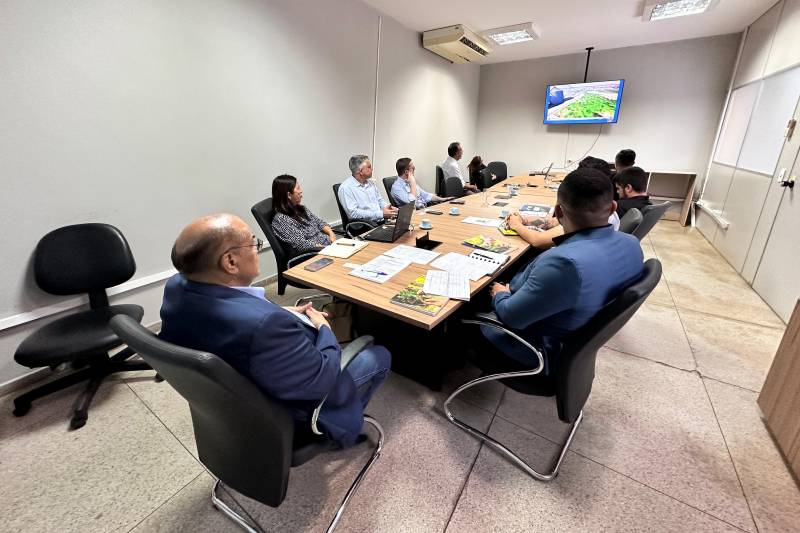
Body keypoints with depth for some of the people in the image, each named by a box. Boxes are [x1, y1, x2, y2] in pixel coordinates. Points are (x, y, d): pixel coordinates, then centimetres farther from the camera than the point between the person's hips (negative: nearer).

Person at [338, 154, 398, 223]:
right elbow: (353, 213, -18)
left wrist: (387, 207, -1)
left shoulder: (370, 182, 16)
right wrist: (381, 213, -20)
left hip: (382, 221, 8)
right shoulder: (346, 187, -9)